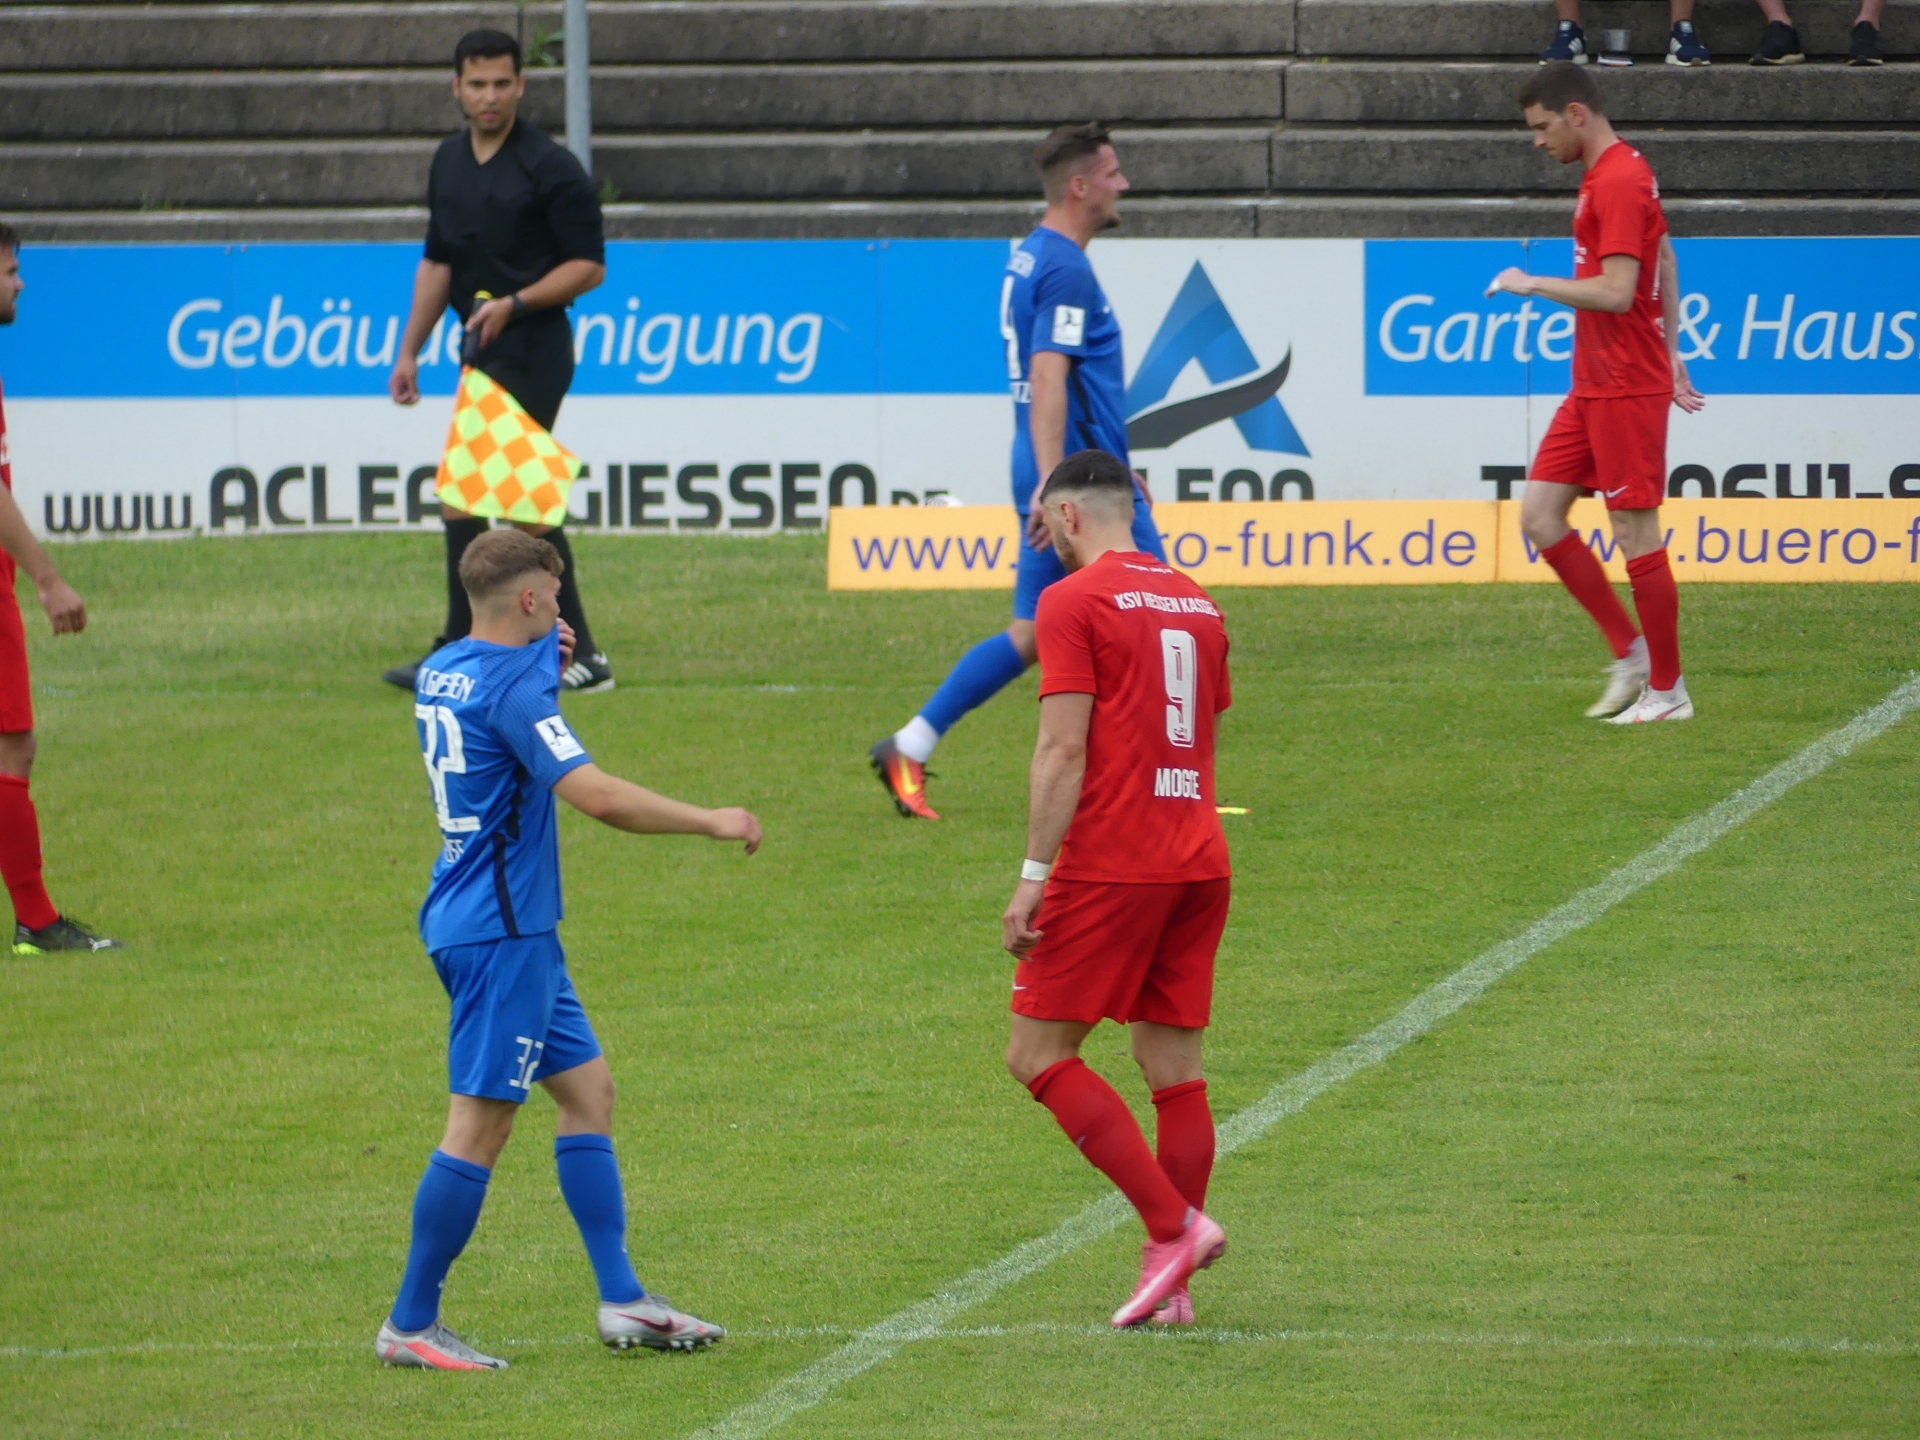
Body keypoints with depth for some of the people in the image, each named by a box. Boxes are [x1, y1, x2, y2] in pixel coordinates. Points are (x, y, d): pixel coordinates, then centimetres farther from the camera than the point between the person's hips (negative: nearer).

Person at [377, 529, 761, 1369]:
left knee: (588, 1088, 13)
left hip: (511, 930, 10)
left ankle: (622, 1300, 13)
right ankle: (411, 1325, -3)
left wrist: (546, 663, 15)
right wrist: (711, 822, -17)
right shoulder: (511, 690, -18)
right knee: (479, 1126, -7)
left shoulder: (442, 671, 10)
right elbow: (598, 796, -27)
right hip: (500, 932, -10)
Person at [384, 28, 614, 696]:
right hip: (483, 352, 8)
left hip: (530, 351, -8)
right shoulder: (449, 163, 13)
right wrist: (410, 350, 16)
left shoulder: (551, 168, -10)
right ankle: (578, 655, 13)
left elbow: (588, 265, -10)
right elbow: (437, 261, 20)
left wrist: (513, 304, -19)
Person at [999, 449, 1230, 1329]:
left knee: (1039, 1054, 0)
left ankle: (1173, 1224, -10)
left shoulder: (1074, 602, -7)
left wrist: (1032, 877, -13)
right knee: (1173, 1065, 8)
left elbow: (1063, 750, -14)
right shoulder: (1194, 601, 15)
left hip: (1109, 864, -7)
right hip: (1200, 861, 7)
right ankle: (1170, 1284, 6)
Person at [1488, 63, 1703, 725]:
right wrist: (1669, 348, 28)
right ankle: (1630, 653, 12)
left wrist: (1533, 284, -15)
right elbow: (1665, 260, 26)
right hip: (1593, 389, 10)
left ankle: (1667, 690, 5)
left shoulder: (1618, 184, -18)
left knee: (1635, 532, -4)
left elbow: (1617, 291, -25)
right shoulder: (1616, 174, 15)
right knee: (1539, 514, 7)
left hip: (1626, 390, -10)